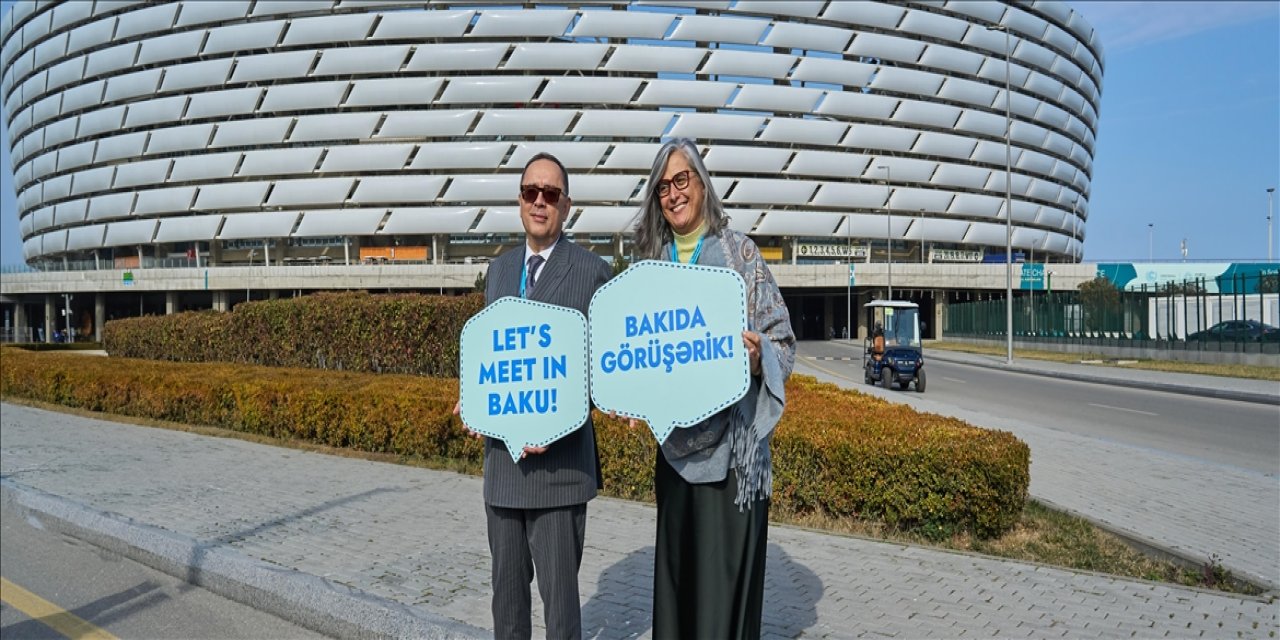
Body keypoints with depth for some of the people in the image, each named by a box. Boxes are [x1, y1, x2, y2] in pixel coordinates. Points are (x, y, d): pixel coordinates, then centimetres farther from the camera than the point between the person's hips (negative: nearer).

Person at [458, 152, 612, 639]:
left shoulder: (592, 272, -5)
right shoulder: (499, 269, 12)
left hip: (558, 459, -5)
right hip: (501, 456, 6)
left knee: (558, 590, 4)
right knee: (506, 586, 18)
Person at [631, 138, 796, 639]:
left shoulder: (739, 252, -5)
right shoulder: (654, 262, 9)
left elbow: (782, 340, -4)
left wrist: (757, 358, -24)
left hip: (730, 438, -4)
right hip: (676, 440, 5)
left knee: (726, 574, 1)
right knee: (677, 571, 12)